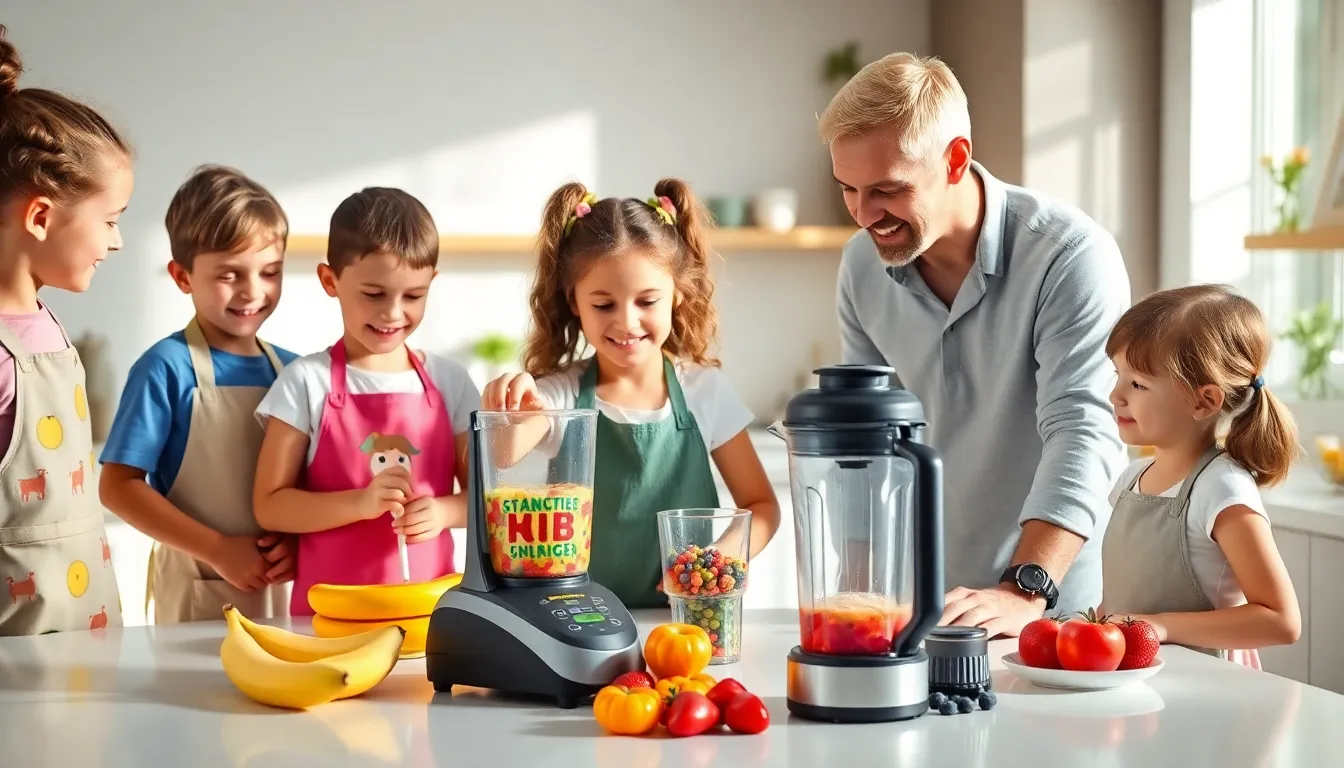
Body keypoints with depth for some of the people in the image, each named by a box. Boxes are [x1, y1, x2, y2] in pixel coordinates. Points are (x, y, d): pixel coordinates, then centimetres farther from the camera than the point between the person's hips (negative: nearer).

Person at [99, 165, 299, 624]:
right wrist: (219, 550, -15)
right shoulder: (167, 368, -10)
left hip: (283, 588, 4)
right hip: (196, 593, -4)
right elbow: (118, 486, -11)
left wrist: (299, 537, -9)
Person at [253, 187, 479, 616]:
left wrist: (443, 511, -10)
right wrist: (360, 503, -16)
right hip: (331, 607, -2)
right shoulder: (306, 381, -1)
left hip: (428, 601, 2)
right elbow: (270, 506, -2)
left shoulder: (449, 383, 6)